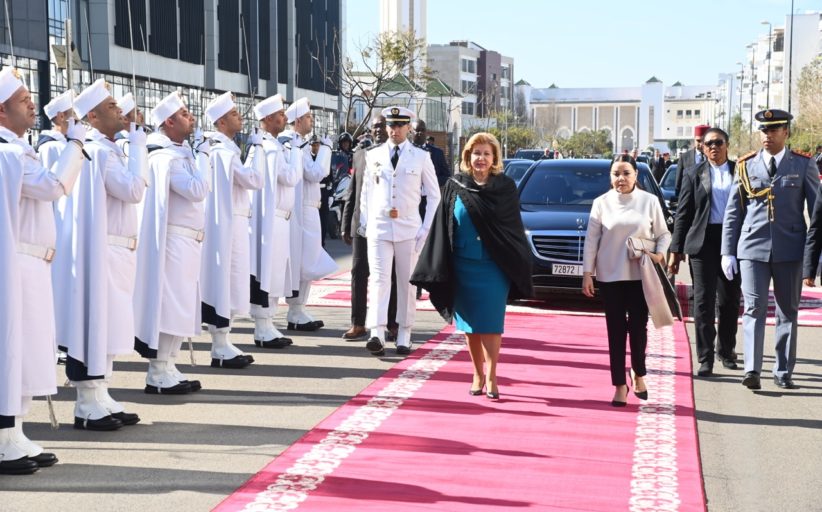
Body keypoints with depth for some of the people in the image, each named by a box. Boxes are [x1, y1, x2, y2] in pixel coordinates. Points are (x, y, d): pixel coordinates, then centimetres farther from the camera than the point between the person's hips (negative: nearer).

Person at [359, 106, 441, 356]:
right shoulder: (373, 155, 8)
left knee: (407, 284, 4)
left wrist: (426, 228, -1)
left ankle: (404, 337, 11)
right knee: (379, 280, -10)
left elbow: (434, 195, 6)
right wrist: (365, 223, 5)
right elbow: (366, 192, 13)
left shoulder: (421, 157, 3)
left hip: (409, 229, 0)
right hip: (379, 228, 0)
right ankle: (377, 335, -19)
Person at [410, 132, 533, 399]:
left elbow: (515, 228, 2)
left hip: (494, 266, -2)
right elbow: (442, 228, 4)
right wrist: (439, 270, 0)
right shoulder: (455, 187, 3)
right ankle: (478, 375, 19)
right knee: (470, 324, 7)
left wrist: (518, 267, -3)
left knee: (490, 323, -5)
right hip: (463, 265, 2)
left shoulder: (506, 188, 0)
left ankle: (491, 377, 1)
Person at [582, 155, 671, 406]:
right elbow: (591, 240, 2)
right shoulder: (602, 203, 2)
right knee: (616, 329, 2)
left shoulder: (649, 201, 1)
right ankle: (620, 385, 8)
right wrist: (587, 273, -1)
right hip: (610, 275, 0)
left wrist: (659, 254, -12)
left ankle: (638, 374, 27)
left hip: (640, 275, 0)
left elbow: (663, 234, 7)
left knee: (638, 326, 3)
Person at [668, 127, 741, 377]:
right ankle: (705, 359, -1)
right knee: (704, 301, -3)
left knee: (730, 300, 9)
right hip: (704, 241, -1)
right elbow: (683, 214, 5)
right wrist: (675, 250, -1)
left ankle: (726, 350, 27)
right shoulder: (694, 175, 5)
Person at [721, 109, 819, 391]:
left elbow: (817, 207, 4)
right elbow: (733, 212, 7)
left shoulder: (803, 164, 4)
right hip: (752, 248, 0)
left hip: (790, 249, 0)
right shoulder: (746, 166, 6)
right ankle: (752, 370, -8)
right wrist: (728, 252, 3)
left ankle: (783, 372, 15)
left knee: (788, 311, 7)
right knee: (754, 309, -5)